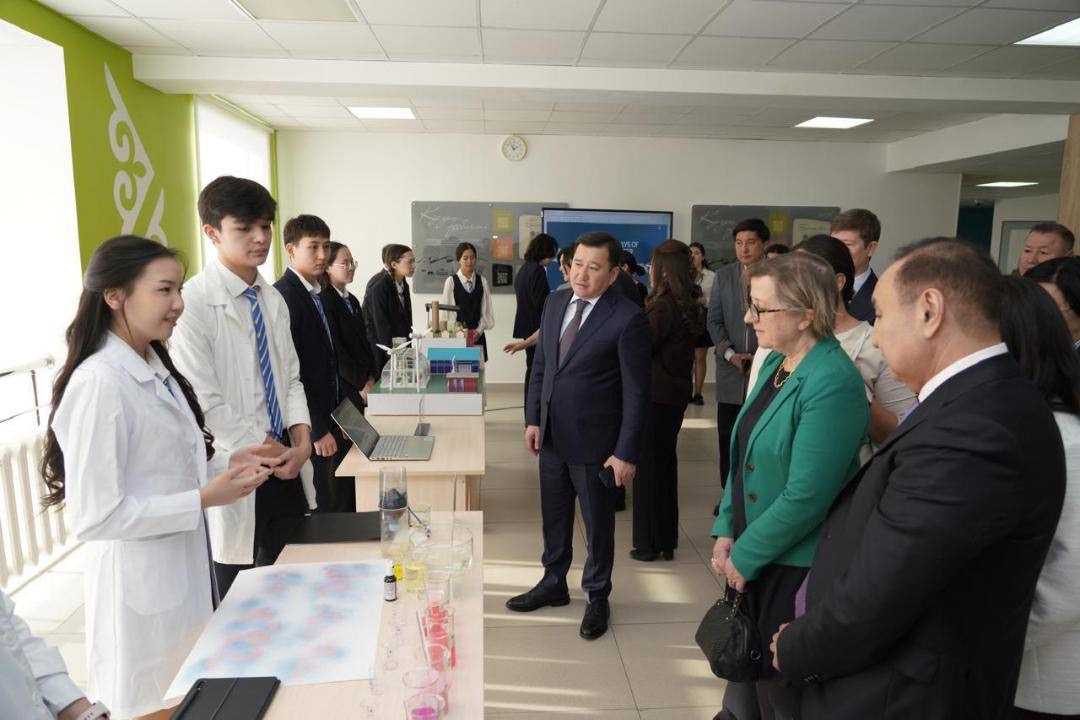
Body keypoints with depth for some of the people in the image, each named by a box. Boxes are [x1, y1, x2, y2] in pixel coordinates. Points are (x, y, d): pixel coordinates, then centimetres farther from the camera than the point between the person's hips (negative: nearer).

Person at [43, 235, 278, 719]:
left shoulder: (155, 369, 5)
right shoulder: (98, 383, -22)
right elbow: (93, 517, -22)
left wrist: (227, 463, -1)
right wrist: (203, 500, -22)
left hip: (185, 567, 8)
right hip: (141, 588, -8)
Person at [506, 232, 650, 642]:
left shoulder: (627, 318, -17)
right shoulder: (555, 304, 2)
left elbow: (636, 392, -14)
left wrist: (626, 453, -14)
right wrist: (533, 419, 5)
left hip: (594, 443, -6)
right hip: (551, 437, 6)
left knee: (598, 525, 13)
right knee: (554, 518, 21)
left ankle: (597, 597, 35)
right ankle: (553, 584, 43)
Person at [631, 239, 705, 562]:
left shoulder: (663, 306, -19)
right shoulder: (689, 306, 7)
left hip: (654, 394, -8)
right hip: (676, 393, 9)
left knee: (647, 466, 3)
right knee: (666, 462, 17)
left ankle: (647, 543, 13)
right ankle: (667, 541, 28)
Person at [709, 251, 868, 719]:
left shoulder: (833, 384, -23)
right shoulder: (774, 363, 4)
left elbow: (806, 497, -24)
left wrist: (744, 556, -14)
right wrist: (727, 532, 3)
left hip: (796, 568, -7)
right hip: (753, 558, 7)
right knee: (758, 671, 22)